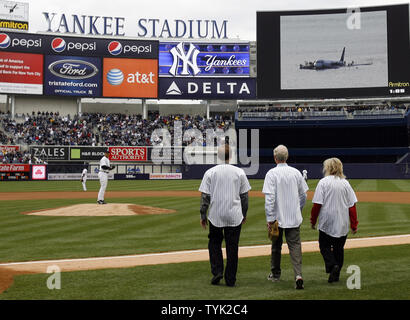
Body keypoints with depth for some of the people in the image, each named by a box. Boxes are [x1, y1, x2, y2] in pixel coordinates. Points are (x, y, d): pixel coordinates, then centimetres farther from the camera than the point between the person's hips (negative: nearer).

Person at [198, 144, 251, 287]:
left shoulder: (210, 172, -3)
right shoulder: (239, 172, 0)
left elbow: (205, 196, -4)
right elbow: (244, 196, 4)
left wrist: (203, 215, 2)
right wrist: (244, 214, 14)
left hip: (215, 216, 0)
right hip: (234, 216, 1)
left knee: (214, 243, 17)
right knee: (232, 247, 7)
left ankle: (217, 271, 4)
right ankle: (230, 279, 11)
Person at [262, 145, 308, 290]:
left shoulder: (272, 173, -10)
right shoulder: (296, 172, 3)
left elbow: (269, 198, -16)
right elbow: (303, 195, 9)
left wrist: (270, 219, -14)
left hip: (278, 217, -2)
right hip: (294, 218, 2)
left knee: (276, 246, 14)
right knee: (295, 245, 0)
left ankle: (275, 274, 28)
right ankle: (298, 275, -17)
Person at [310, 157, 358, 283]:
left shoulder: (323, 182, -6)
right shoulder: (345, 183, 4)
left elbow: (317, 204, -10)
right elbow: (352, 205, 3)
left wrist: (313, 220, 1)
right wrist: (354, 224, 7)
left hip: (327, 222, -3)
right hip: (343, 224, 4)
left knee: (324, 245, 9)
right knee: (339, 247, 14)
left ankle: (332, 265, -14)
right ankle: (336, 274, 16)